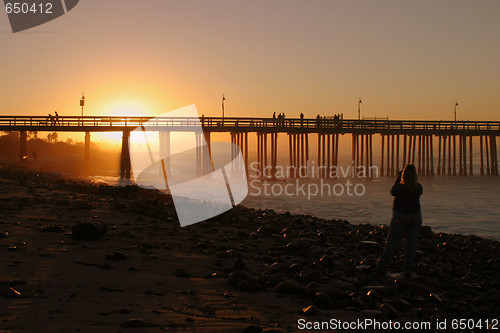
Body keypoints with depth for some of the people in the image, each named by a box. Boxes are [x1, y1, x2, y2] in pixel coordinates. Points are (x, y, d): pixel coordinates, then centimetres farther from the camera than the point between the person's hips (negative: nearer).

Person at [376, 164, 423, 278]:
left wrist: (398, 179, 13)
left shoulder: (399, 187, -17)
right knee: (412, 243, 8)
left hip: (400, 216, -2)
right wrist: (413, 180, 15)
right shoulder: (419, 188, -9)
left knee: (391, 242, 5)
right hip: (415, 215, 2)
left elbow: (392, 192, 5)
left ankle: (382, 267, 9)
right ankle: (408, 270, 7)